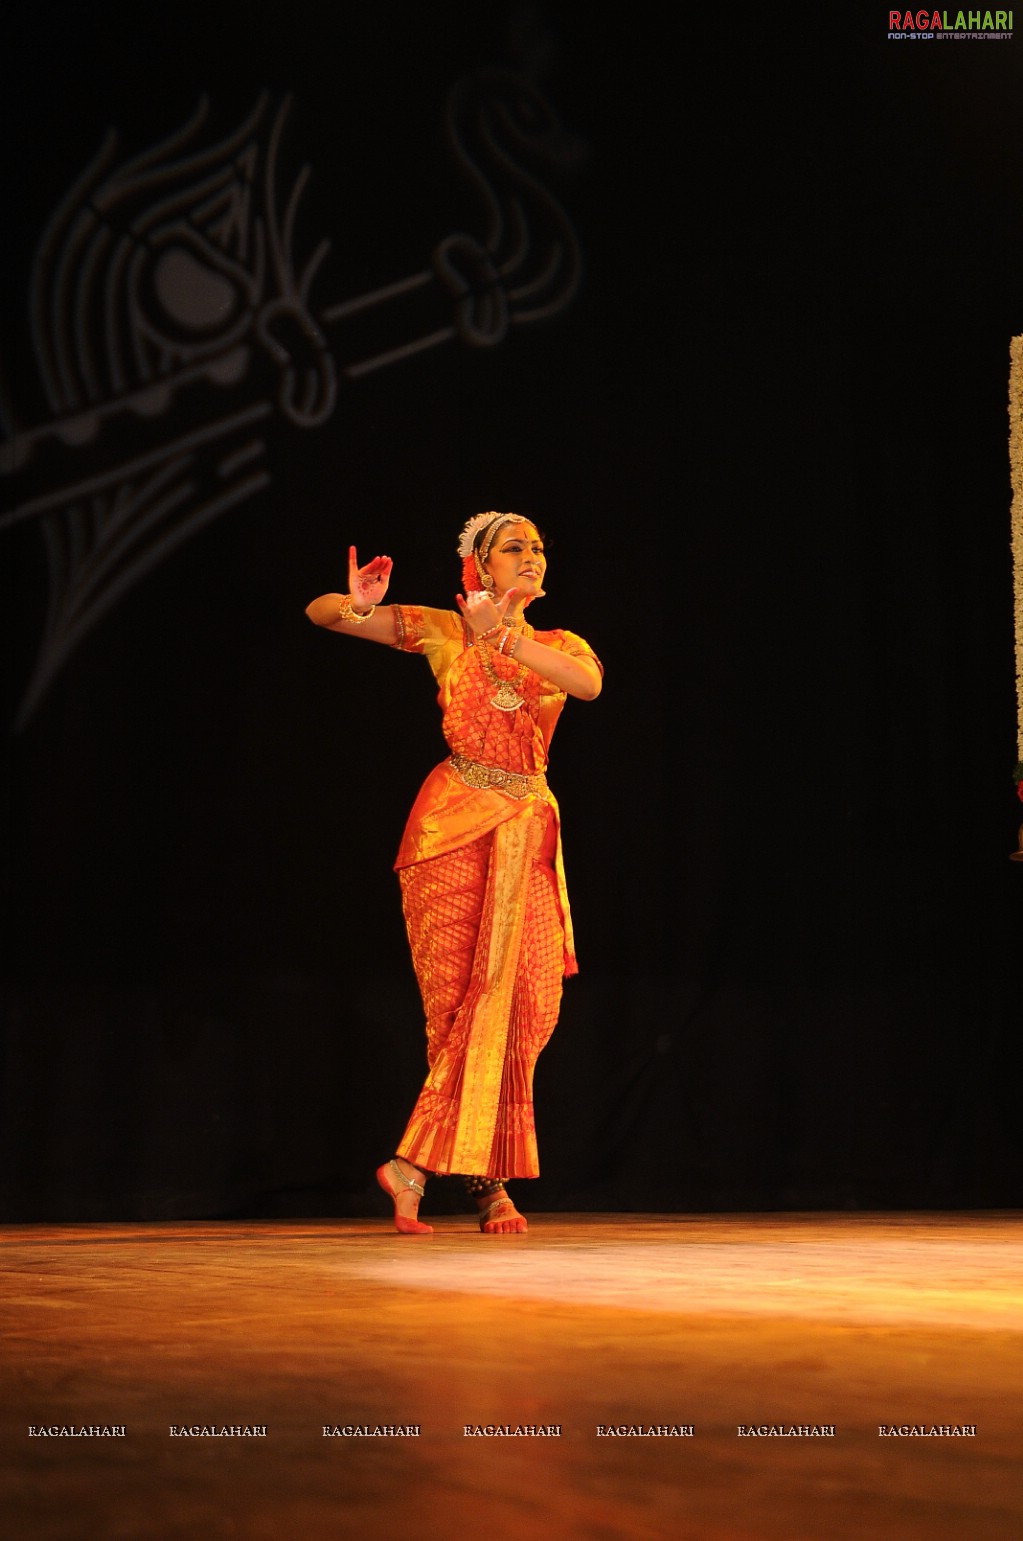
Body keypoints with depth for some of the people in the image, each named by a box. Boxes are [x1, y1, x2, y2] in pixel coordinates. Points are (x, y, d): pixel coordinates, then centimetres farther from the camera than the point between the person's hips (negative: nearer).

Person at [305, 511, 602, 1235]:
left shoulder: (560, 646, 13)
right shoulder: (445, 631, 6)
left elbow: (590, 683, -13)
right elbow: (320, 612, 3)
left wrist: (504, 634, -22)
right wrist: (356, 608, -21)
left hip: (527, 833, 4)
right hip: (456, 824, -3)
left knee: (520, 1004, -2)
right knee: (471, 1001, -5)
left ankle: (418, 1163, 7)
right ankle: (488, 1180, 2)